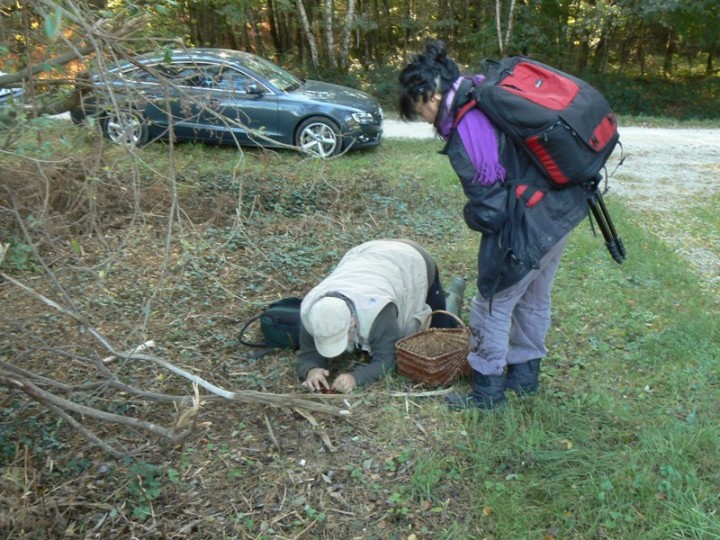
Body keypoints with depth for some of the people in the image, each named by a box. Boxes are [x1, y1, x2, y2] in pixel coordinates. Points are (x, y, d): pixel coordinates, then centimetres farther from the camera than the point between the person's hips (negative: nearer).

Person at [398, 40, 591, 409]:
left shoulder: (464, 132, -21)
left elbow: (489, 206, -18)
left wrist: (474, 218, 4)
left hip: (530, 225, -9)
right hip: (564, 208, 10)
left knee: (494, 302, 7)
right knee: (535, 298, 22)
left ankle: (487, 390, 22)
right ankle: (525, 374, 41)